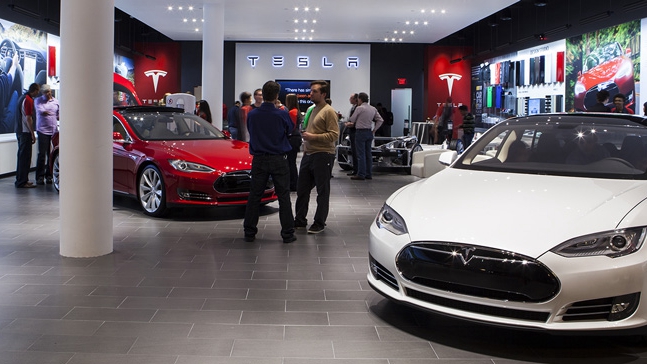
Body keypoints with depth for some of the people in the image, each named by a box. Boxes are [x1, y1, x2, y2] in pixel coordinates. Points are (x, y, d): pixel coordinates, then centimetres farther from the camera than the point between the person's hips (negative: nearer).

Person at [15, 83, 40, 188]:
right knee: (25, 156, -6)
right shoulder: (29, 100, -16)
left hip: (20, 130, 10)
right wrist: (32, 134, -16)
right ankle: (22, 182, -5)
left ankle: (21, 180, 23)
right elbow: (28, 118, -20)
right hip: (25, 131, -10)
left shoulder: (23, 98, 15)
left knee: (22, 155, 16)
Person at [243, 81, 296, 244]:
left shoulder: (252, 114, -4)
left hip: (259, 160, 2)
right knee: (284, 197, 4)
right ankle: (287, 233, 7)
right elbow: (290, 129, 8)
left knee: (254, 196, 9)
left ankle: (249, 232, 14)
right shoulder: (281, 114, -11)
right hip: (278, 160, -2)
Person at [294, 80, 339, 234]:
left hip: (322, 156, -9)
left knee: (322, 191, 1)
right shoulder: (312, 110, 17)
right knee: (302, 189, 13)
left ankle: (320, 223, 9)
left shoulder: (329, 111, -10)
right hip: (308, 155, 9)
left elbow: (334, 135, -18)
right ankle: (300, 220, 24)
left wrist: (313, 137, -19)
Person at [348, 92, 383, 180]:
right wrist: (374, 130, 12)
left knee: (361, 154, -6)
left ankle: (361, 175, -7)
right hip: (369, 133, 7)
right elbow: (380, 120, 11)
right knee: (368, 153, 11)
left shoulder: (359, 108, -11)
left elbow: (352, 120, -3)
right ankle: (369, 174, 14)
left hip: (360, 132, -7)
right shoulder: (373, 109, 10)